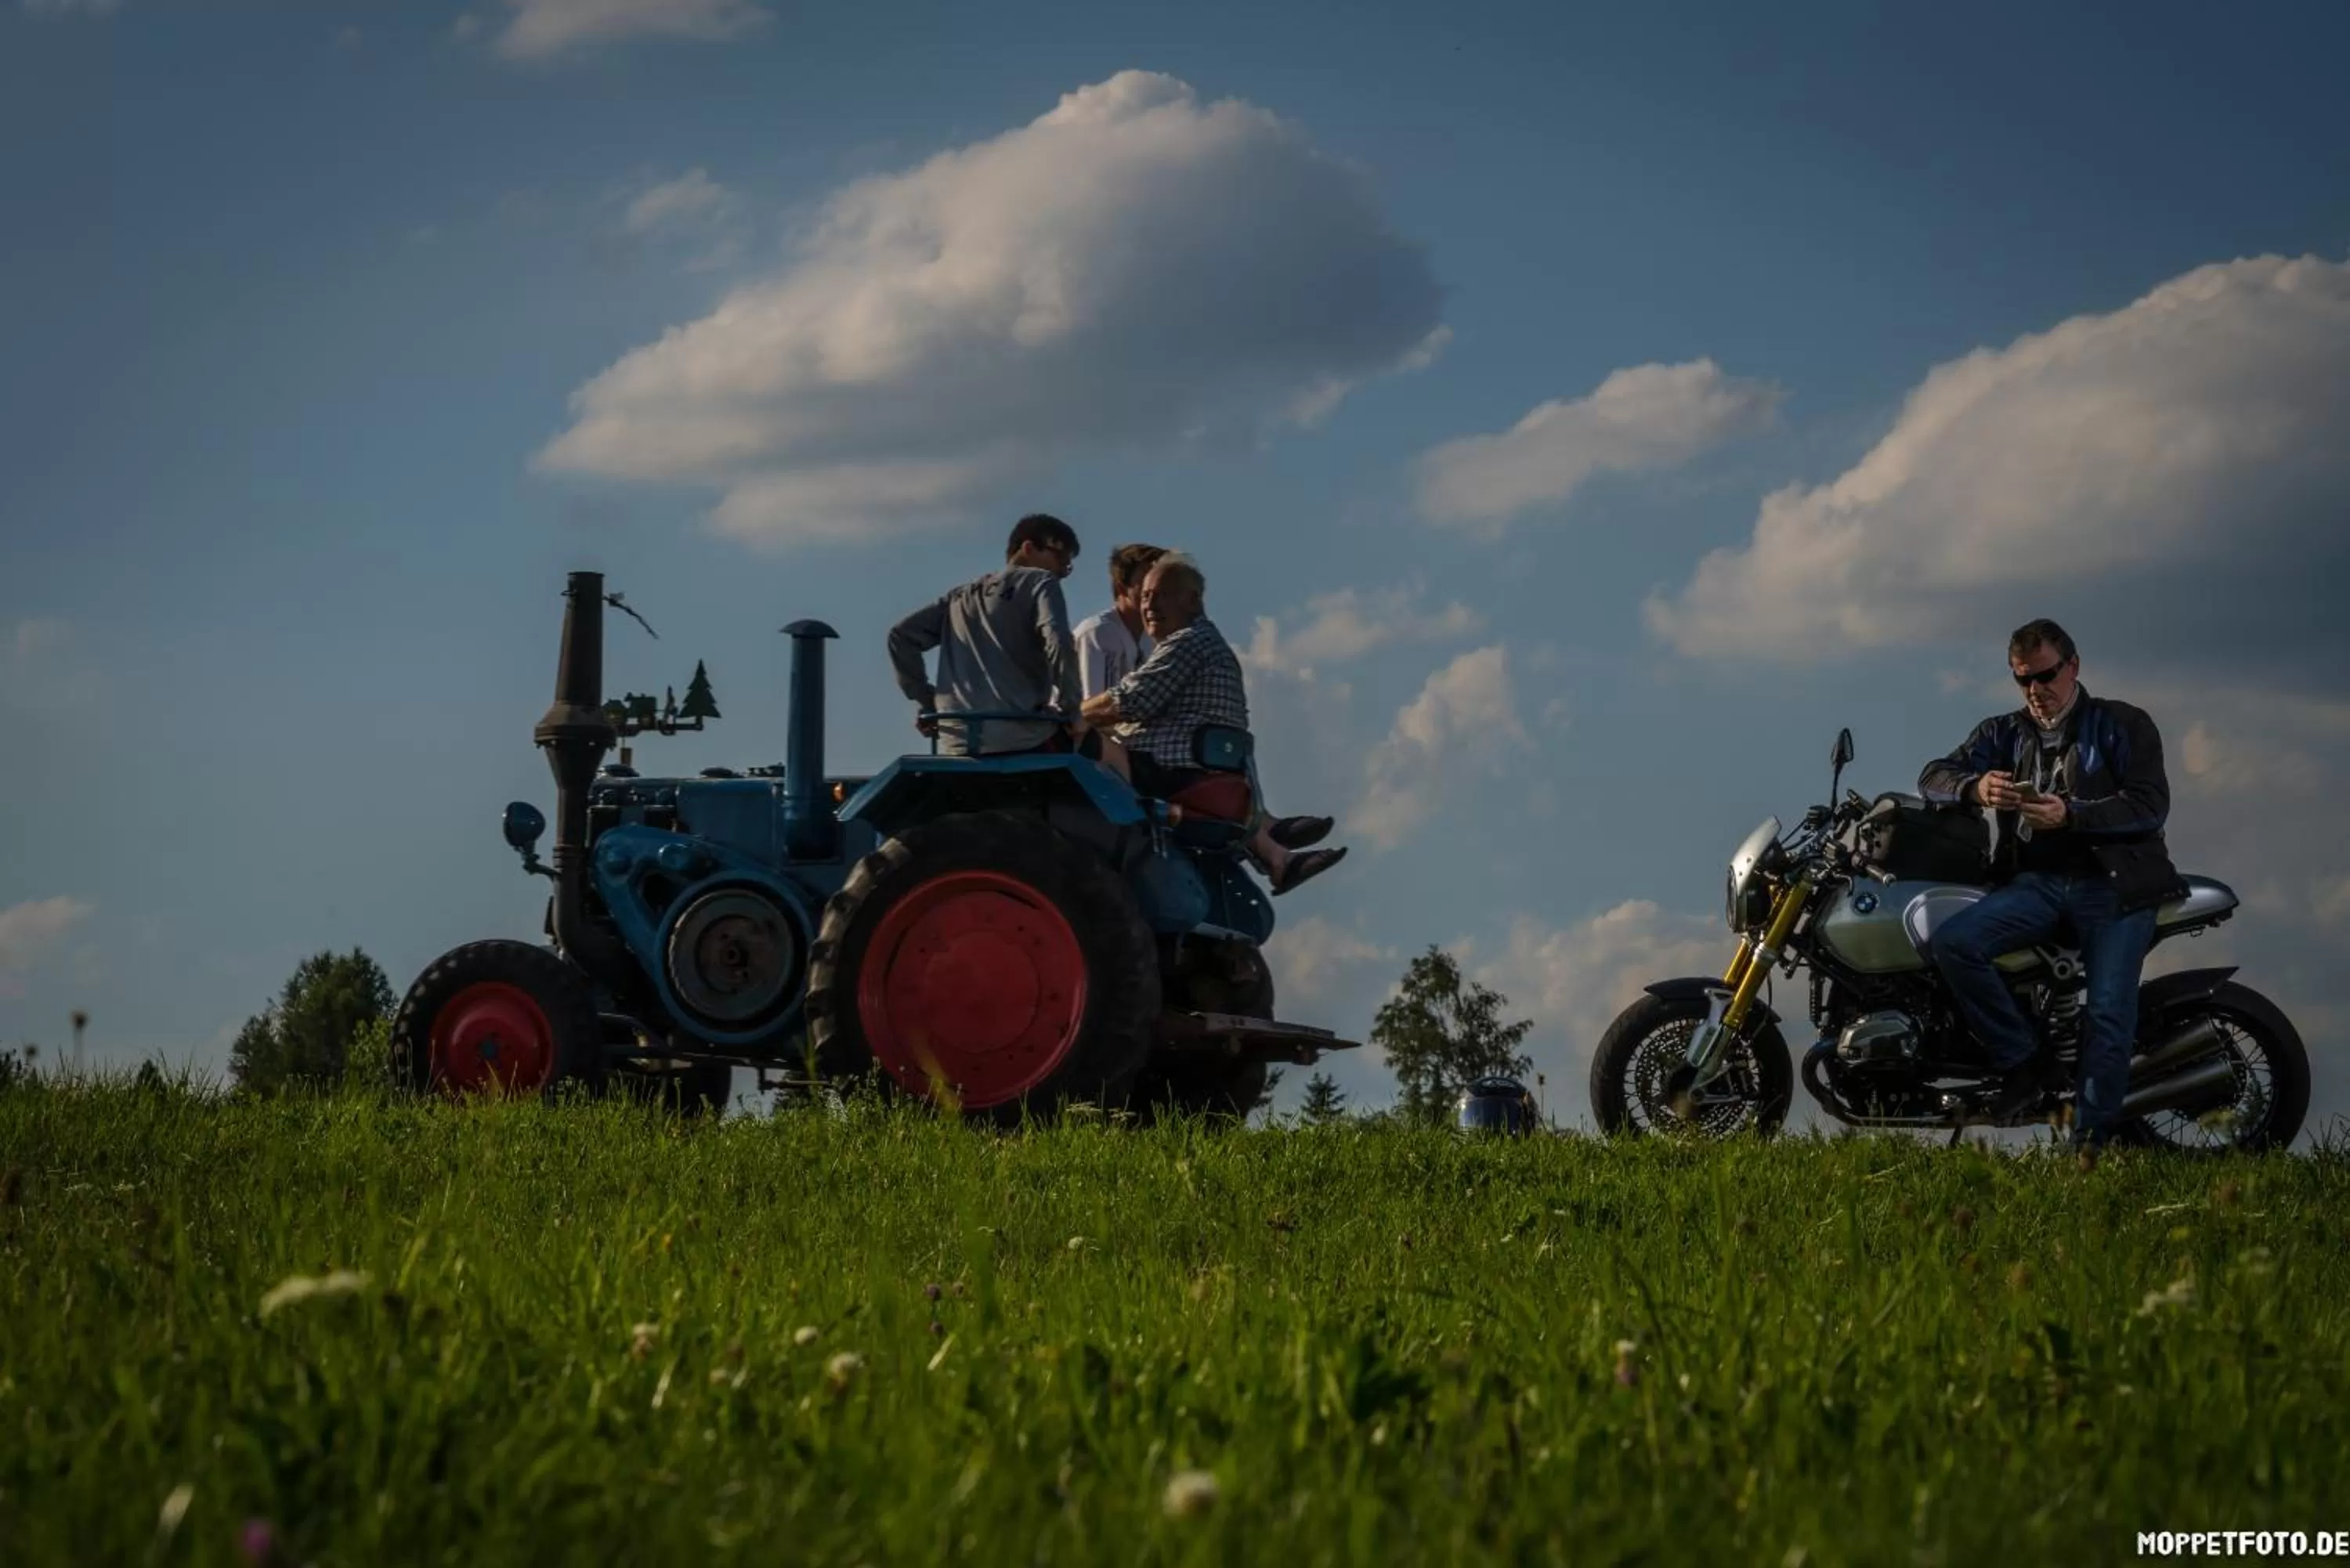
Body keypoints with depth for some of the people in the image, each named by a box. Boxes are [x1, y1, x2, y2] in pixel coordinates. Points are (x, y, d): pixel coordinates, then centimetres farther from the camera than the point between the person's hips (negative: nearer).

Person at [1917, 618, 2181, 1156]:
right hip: (2036, 883, 4)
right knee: (1953, 943, -22)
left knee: (2109, 1015, -19)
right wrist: (1975, 788, -17)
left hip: (2113, 883, -4)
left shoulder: (2123, 725, 4)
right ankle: (2024, 1062, -13)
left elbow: (2151, 805, -8)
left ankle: (2090, 1142, -15)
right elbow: (1934, 776, 8)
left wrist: (2071, 815, -22)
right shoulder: (2005, 733, 16)